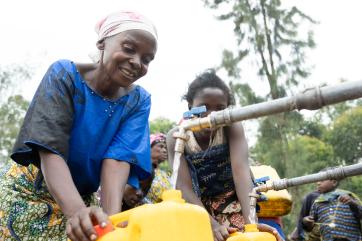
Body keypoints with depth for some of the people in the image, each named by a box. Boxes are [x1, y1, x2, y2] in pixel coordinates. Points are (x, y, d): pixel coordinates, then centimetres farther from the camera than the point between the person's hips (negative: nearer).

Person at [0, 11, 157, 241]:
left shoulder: (138, 101, -9)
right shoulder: (64, 74, -18)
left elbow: (118, 158, -21)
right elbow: (51, 151, -28)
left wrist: (112, 217, -39)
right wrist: (76, 210, -45)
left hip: (83, 199, 3)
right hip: (30, 195, -2)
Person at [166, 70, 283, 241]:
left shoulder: (232, 127, -13)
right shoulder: (176, 137, -12)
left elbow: (241, 170, -26)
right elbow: (184, 187, -18)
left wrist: (251, 221, -38)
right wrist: (212, 223, -32)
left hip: (235, 202, 0)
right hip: (200, 207, 1)